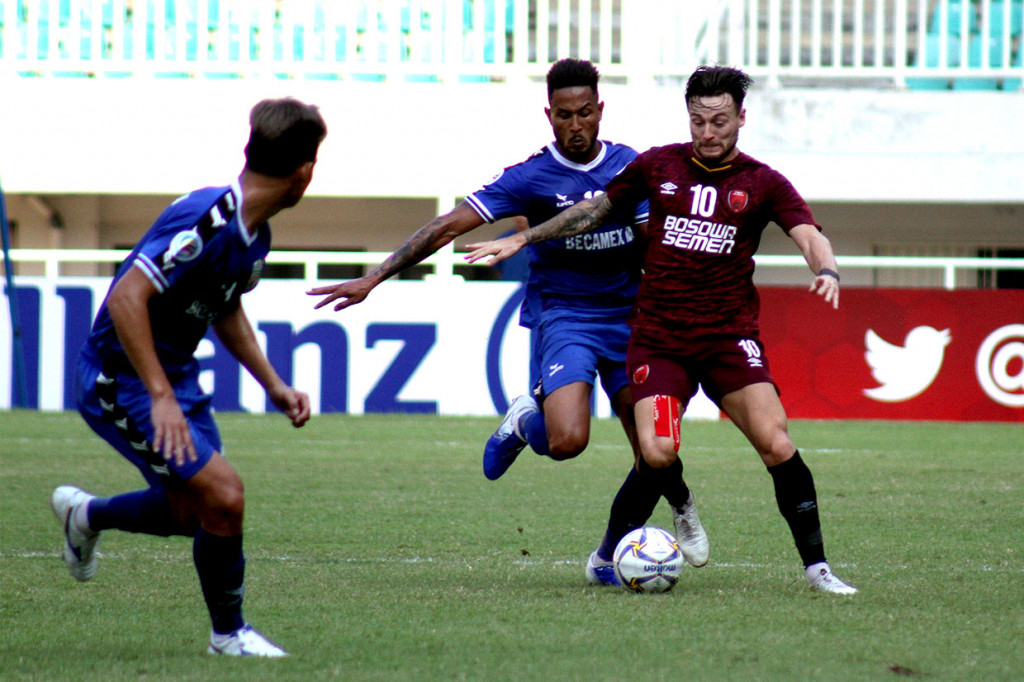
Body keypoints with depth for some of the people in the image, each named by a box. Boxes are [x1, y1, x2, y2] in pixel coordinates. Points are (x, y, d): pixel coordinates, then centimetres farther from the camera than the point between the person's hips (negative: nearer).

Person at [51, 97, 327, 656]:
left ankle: (84, 515, 43)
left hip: (175, 376, 10)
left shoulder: (253, 231, 3)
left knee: (193, 513, 16)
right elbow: (125, 299, -33)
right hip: (123, 381, -10)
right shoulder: (207, 222, -28)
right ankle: (229, 633, 4)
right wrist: (160, 396, -35)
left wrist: (273, 386, 16)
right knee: (223, 495, -16)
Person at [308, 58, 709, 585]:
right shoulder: (531, 178, -7)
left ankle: (608, 557, 19)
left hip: (626, 318, 4)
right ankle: (526, 421, 11)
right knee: (567, 440, -27)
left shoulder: (632, 168, 3)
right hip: (561, 317, -4)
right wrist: (374, 278, -15)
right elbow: (449, 226, -10)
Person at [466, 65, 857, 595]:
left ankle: (816, 565, -10)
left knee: (775, 443, -18)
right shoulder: (658, 165, 7)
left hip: (729, 334, -1)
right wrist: (521, 239, 18)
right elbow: (594, 210, 19)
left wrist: (826, 271, -32)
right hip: (658, 337, 1)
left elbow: (809, 236, -9)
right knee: (658, 453, -18)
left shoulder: (762, 183, 3)